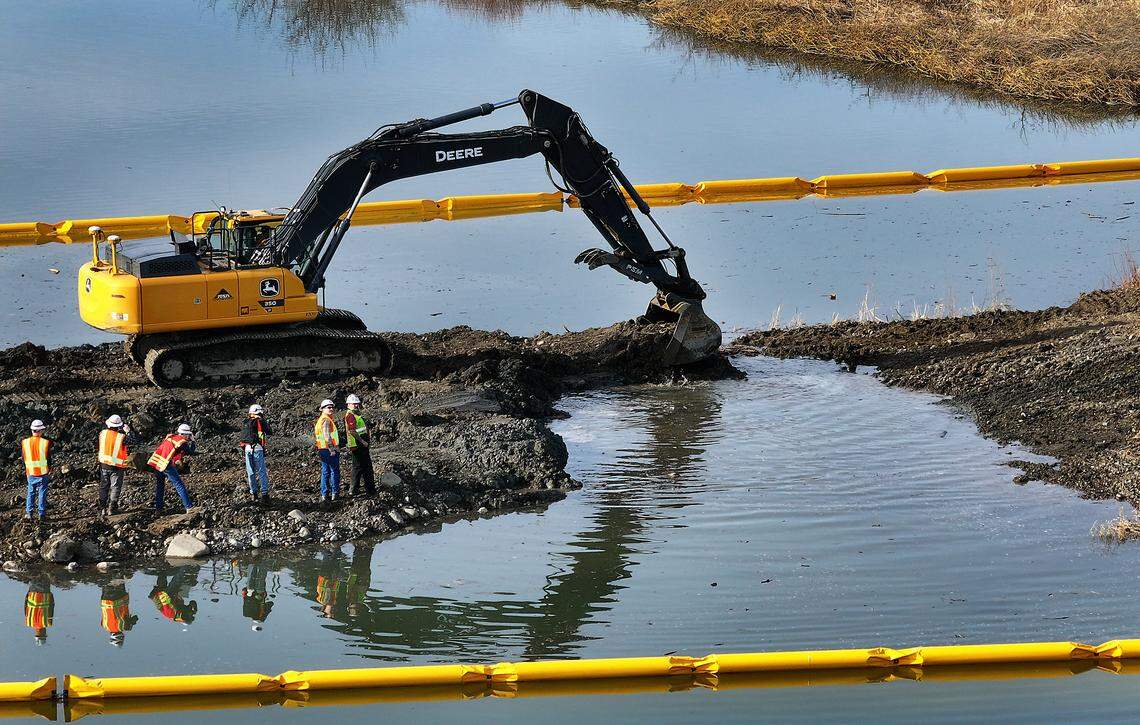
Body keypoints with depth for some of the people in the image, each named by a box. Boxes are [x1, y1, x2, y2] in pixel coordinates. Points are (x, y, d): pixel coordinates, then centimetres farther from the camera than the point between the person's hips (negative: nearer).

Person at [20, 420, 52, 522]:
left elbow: (23, 459, 5)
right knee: (42, 494, 7)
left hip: (31, 473, 2)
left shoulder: (24, 442, -4)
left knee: (31, 493, 13)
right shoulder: (46, 442, -11)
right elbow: (49, 459, -4)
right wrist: (50, 471, 11)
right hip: (43, 473, -2)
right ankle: (42, 514, 9)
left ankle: (28, 513, 3)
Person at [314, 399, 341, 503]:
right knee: (335, 471, 1)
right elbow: (327, 436, -25)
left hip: (322, 450, 9)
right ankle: (335, 493, 4)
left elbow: (314, 436, 22)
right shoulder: (326, 420, -15)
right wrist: (332, 449, -24)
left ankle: (324, 494, 11)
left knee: (325, 472, 11)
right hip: (330, 450, -9)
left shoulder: (319, 420, 16)